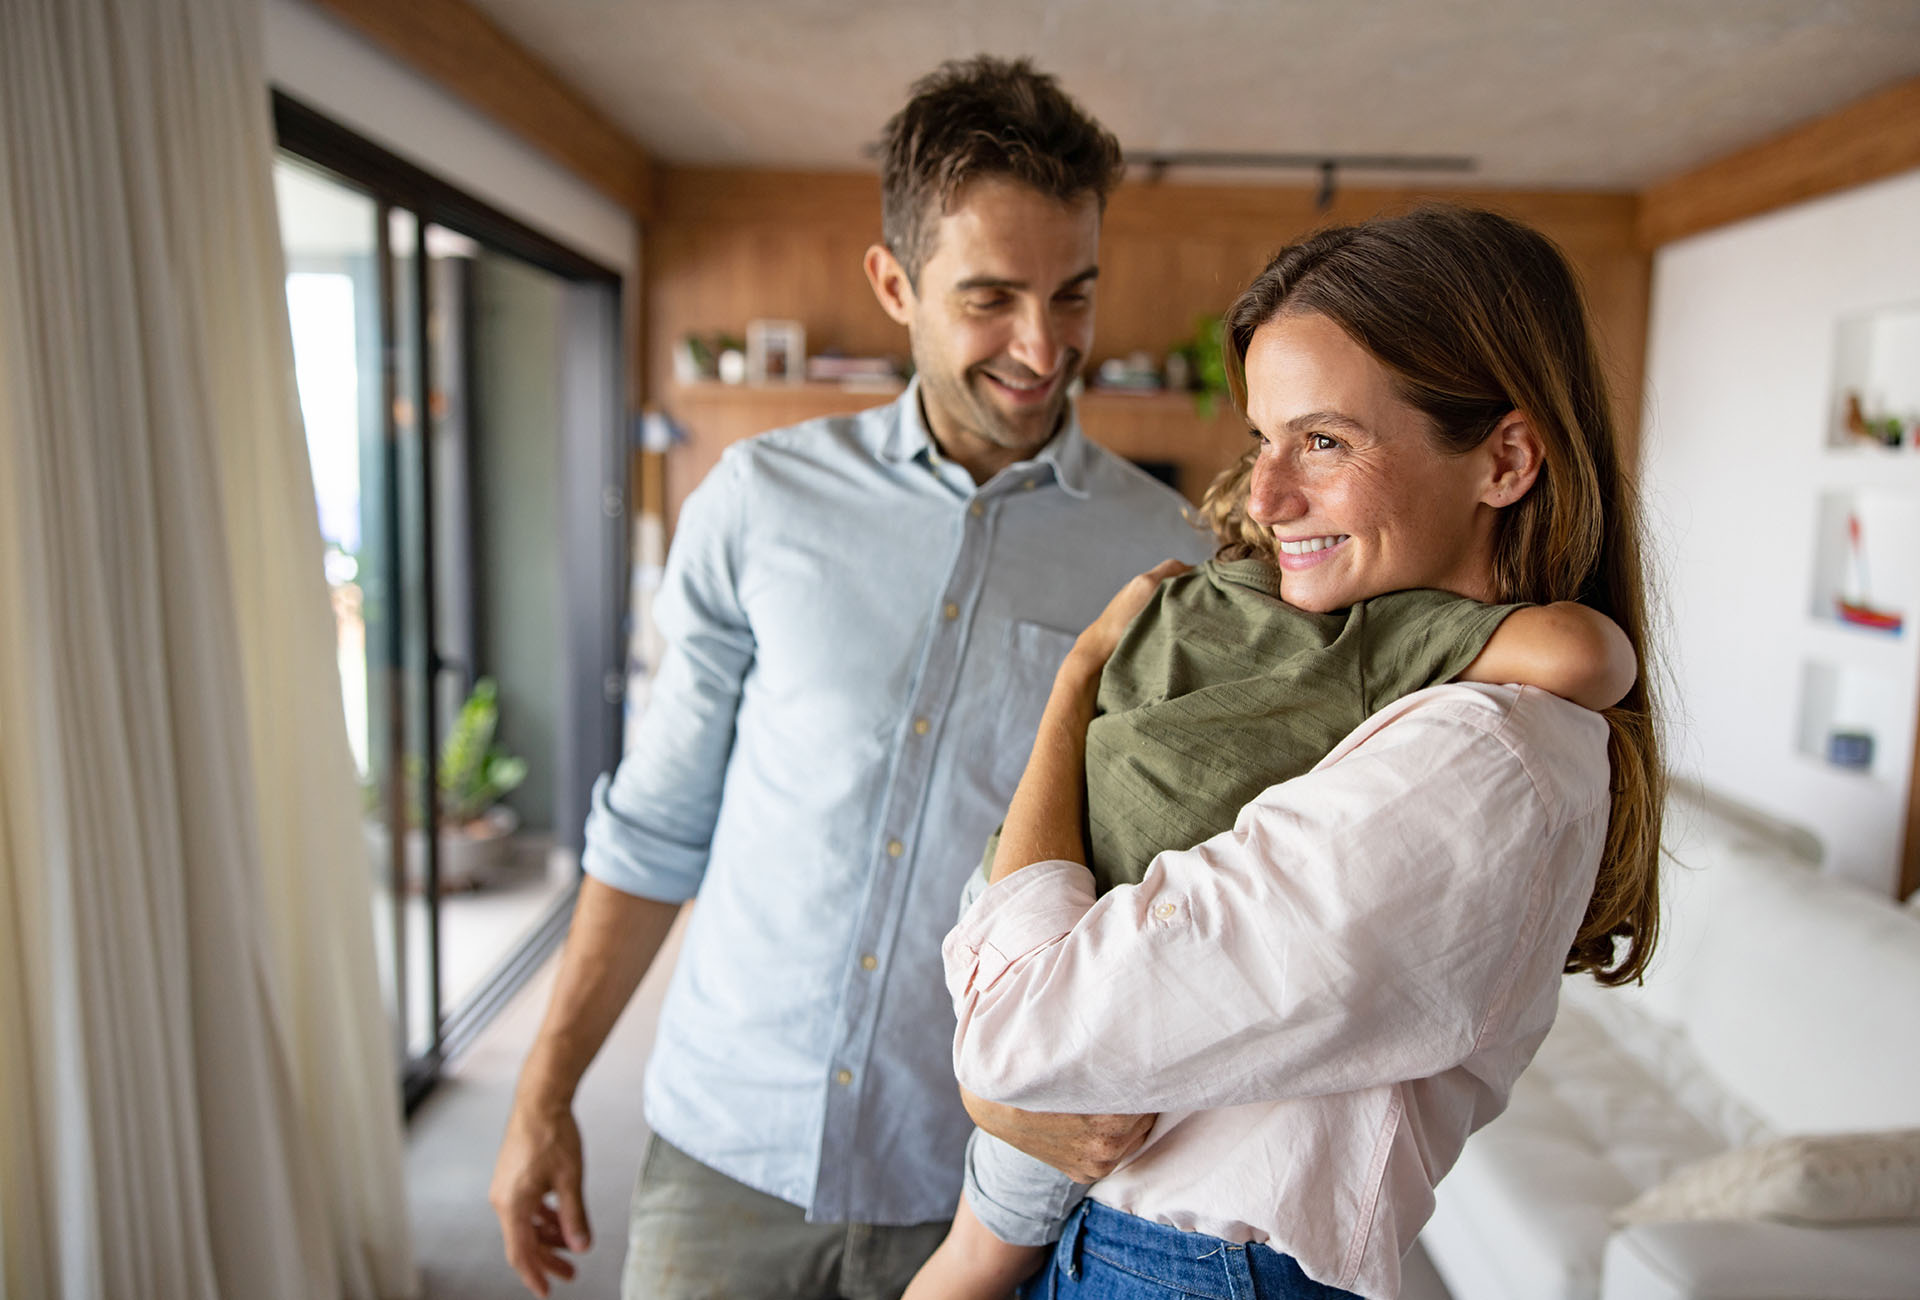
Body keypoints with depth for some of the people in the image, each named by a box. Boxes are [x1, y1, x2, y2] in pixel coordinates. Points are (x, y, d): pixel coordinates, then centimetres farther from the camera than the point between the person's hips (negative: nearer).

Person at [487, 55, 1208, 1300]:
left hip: (973, 1188, 0)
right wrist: (547, 1094, 4)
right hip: (725, 1150, 1)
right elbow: (657, 826, 2)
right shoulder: (761, 500, -5)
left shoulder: (1163, 556, -7)